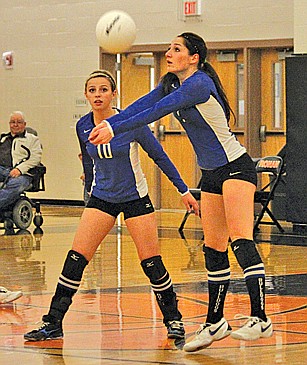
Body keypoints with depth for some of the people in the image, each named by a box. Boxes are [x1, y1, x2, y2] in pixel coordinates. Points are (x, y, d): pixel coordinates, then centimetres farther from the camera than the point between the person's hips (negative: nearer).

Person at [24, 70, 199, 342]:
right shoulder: (83, 127, -5)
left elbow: (160, 156, -6)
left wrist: (184, 190, -4)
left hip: (135, 197, -3)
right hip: (101, 198, 3)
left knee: (151, 262, -6)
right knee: (77, 257, -8)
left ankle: (173, 319, 12)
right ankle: (53, 323, -3)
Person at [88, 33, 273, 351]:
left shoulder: (200, 83, -21)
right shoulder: (171, 83, 7)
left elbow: (159, 110, -29)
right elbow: (144, 104, -4)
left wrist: (116, 128, -34)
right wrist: (108, 122, -20)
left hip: (236, 168, -9)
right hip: (211, 174, 9)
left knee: (241, 241, -20)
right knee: (213, 250, 9)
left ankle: (259, 319, -26)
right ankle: (215, 323, 14)